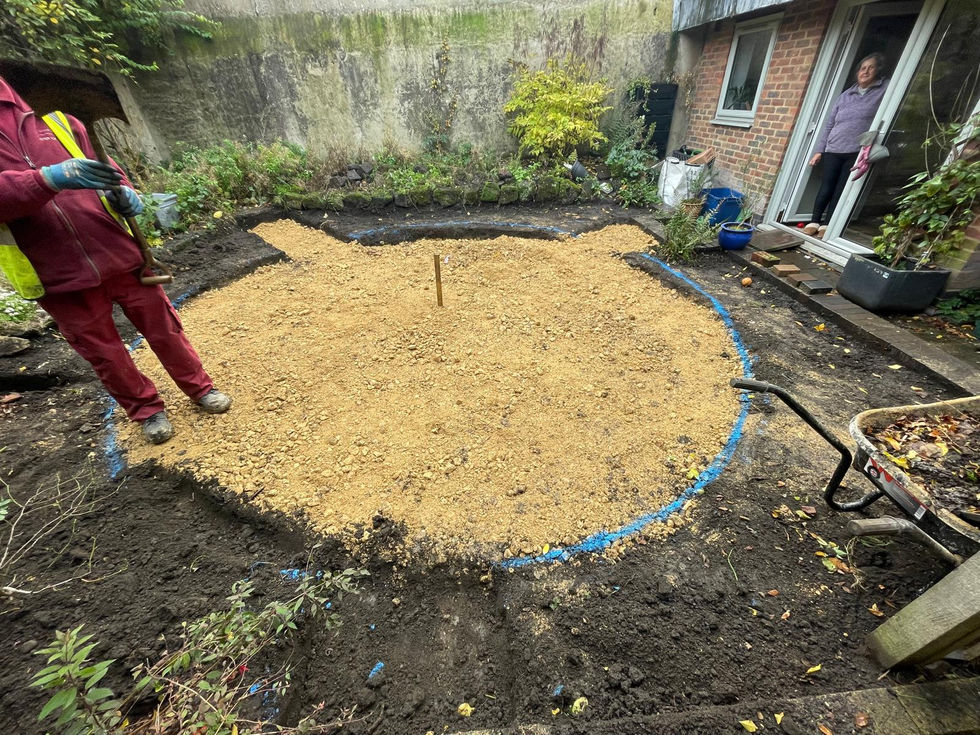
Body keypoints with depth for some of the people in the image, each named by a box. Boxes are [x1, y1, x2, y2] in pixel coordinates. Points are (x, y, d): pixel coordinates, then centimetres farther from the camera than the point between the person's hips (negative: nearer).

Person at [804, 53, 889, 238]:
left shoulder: (885, 89, 4)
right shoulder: (846, 94, 14)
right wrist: (819, 150, 7)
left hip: (858, 152, -2)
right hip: (833, 150, 2)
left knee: (841, 191, -2)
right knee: (826, 188, 0)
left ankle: (826, 225, 1)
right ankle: (814, 222, 5)